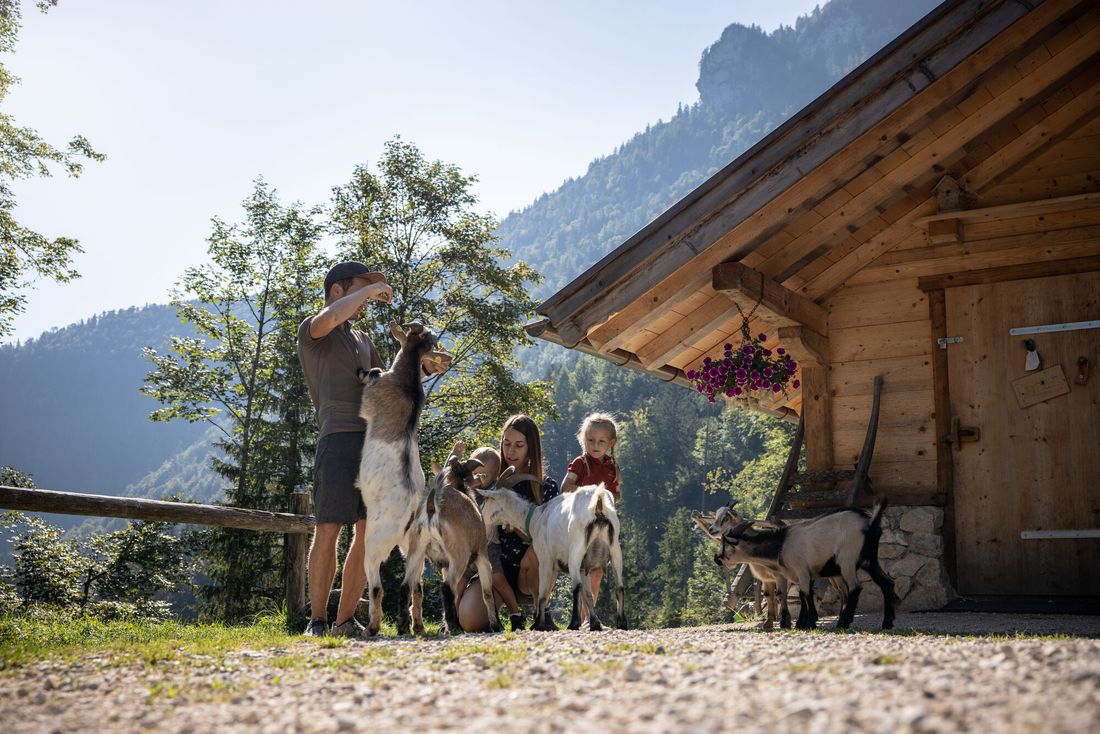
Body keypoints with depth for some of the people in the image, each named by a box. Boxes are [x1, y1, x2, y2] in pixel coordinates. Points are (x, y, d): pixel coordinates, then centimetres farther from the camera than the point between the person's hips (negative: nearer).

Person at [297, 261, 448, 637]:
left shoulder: (362, 339, 29)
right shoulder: (311, 331, 6)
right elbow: (327, 319, -20)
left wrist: (424, 366, 18)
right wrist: (369, 290, -7)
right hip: (339, 437, -7)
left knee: (369, 532, 1)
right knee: (328, 530, -8)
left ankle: (345, 620, 5)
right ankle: (317, 620, 0)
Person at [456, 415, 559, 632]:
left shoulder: (546, 486, 1)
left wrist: (516, 524, -25)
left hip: (529, 573, -1)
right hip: (495, 570, 1)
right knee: (469, 621, -26)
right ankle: (514, 612, 7)